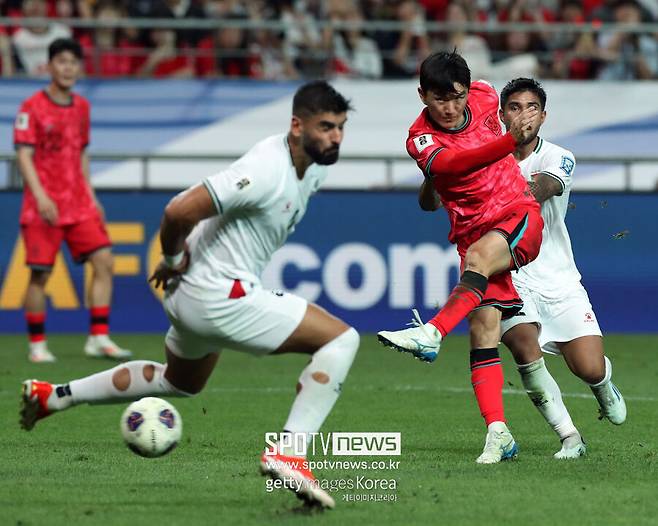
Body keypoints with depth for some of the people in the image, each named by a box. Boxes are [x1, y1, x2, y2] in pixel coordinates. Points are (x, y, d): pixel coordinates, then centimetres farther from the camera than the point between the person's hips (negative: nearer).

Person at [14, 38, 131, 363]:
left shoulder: (81, 107, 12)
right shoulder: (32, 108, -6)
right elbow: (23, 156, -11)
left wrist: (91, 196, 15)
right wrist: (40, 196, -22)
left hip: (79, 204, 5)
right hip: (45, 207, -5)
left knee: (103, 261, -6)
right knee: (40, 273, -3)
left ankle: (99, 339, -3)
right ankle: (37, 345, 8)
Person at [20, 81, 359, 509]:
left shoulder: (315, 166, 3)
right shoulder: (268, 172, -27)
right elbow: (179, 211, -29)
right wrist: (173, 260, -10)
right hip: (222, 297, -10)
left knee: (178, 383, 34)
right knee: (341, 339, -15)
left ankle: (53, 396, 40)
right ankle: (289, 453, -18)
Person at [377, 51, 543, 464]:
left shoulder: (485, 97, -1)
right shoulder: (421, 139, -12)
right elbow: (453, 163, -33)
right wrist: (511, 140, -48)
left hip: (519, 215, 0)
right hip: (473, 229, 0)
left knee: (479, 255, -33)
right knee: (483, 325, -14)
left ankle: (431, 335, -48)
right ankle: (498, 434, -15)